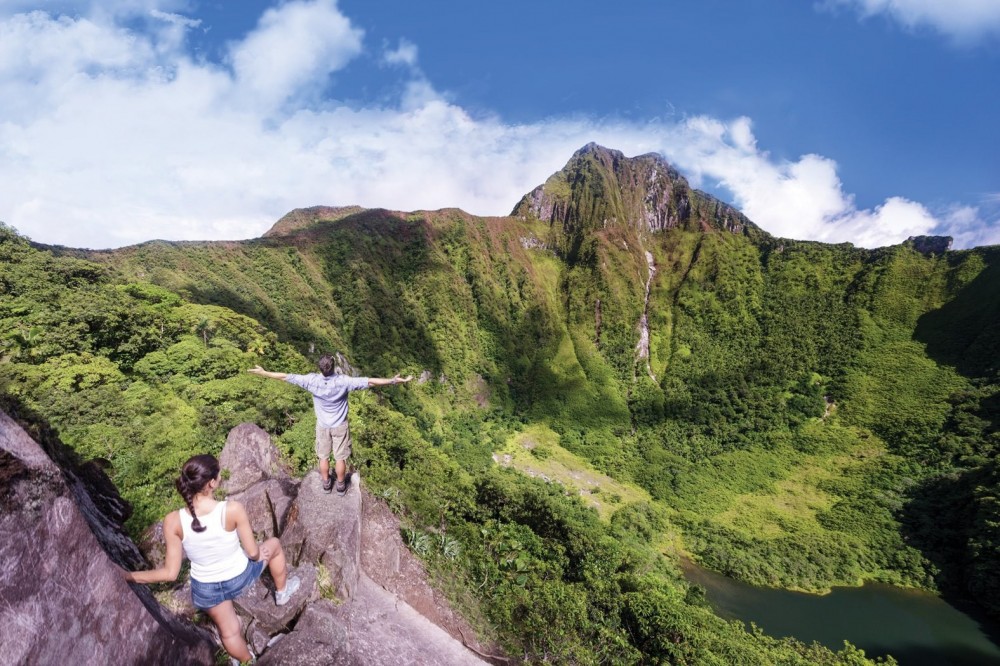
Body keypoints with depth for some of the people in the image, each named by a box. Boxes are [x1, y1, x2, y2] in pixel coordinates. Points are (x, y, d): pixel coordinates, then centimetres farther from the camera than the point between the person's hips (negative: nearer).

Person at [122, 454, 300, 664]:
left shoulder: (173, 521, -25)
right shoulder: (233, 509, -32)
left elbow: (170, 573, -17)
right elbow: (253, 552, -19)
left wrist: (126, 575, -9)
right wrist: (259, 555, 4)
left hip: (206, 589, 2)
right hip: (241, 577, -2)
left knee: (229, 633, 29)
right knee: (274, 545, 30)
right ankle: (282, 591, 53)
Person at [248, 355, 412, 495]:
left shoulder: (312, 380, -23)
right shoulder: (343, 381, -29)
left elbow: (286, 377, -14)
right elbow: (370, 381, -29)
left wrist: (264, 373, -1)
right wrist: (393, 381, -24)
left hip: (322, 425, 2)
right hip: (340, 426, -2)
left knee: (323, 456, 21)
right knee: (340, 457, 16)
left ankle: (326, 483, 39)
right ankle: (341, 485, 33)